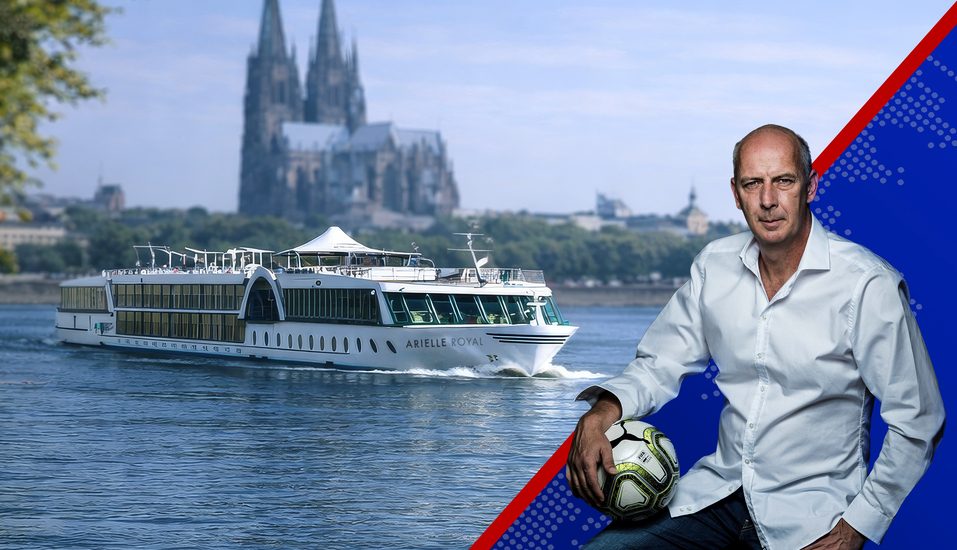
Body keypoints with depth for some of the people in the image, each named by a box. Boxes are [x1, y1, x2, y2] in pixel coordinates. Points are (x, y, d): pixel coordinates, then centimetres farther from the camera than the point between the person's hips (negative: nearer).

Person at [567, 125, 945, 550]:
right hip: (716, 494, 4)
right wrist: (601, 412, -10)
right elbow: (659, 365, 12)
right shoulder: (715, 265, 4)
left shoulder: (869, 285, -13)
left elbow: (917, 423, -10)